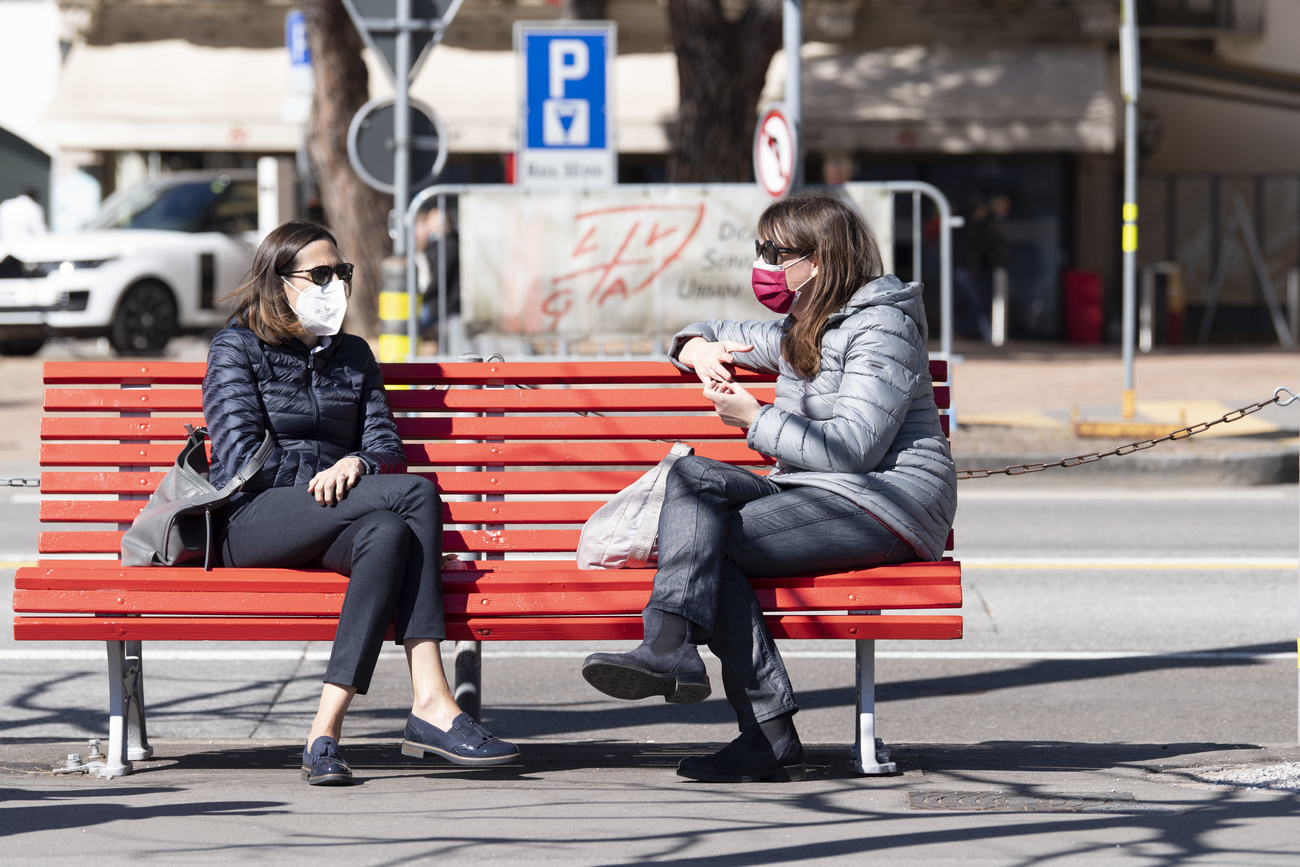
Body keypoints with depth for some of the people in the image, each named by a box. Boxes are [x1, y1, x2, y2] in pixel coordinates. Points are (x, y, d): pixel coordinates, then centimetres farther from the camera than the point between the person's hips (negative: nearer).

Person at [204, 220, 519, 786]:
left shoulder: (352, 356, 24)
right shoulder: (237, 348, 9)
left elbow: (387, 448, 13)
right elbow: (239, 457, -2)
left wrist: (355, 465, -10)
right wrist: (314, 480, -9)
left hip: (336, 522, 5)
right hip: (251, 522, -5)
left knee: (388, 533, -35)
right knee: (416, 494, -29)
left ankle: (326, 729, -44)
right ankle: (431, 705, -37)